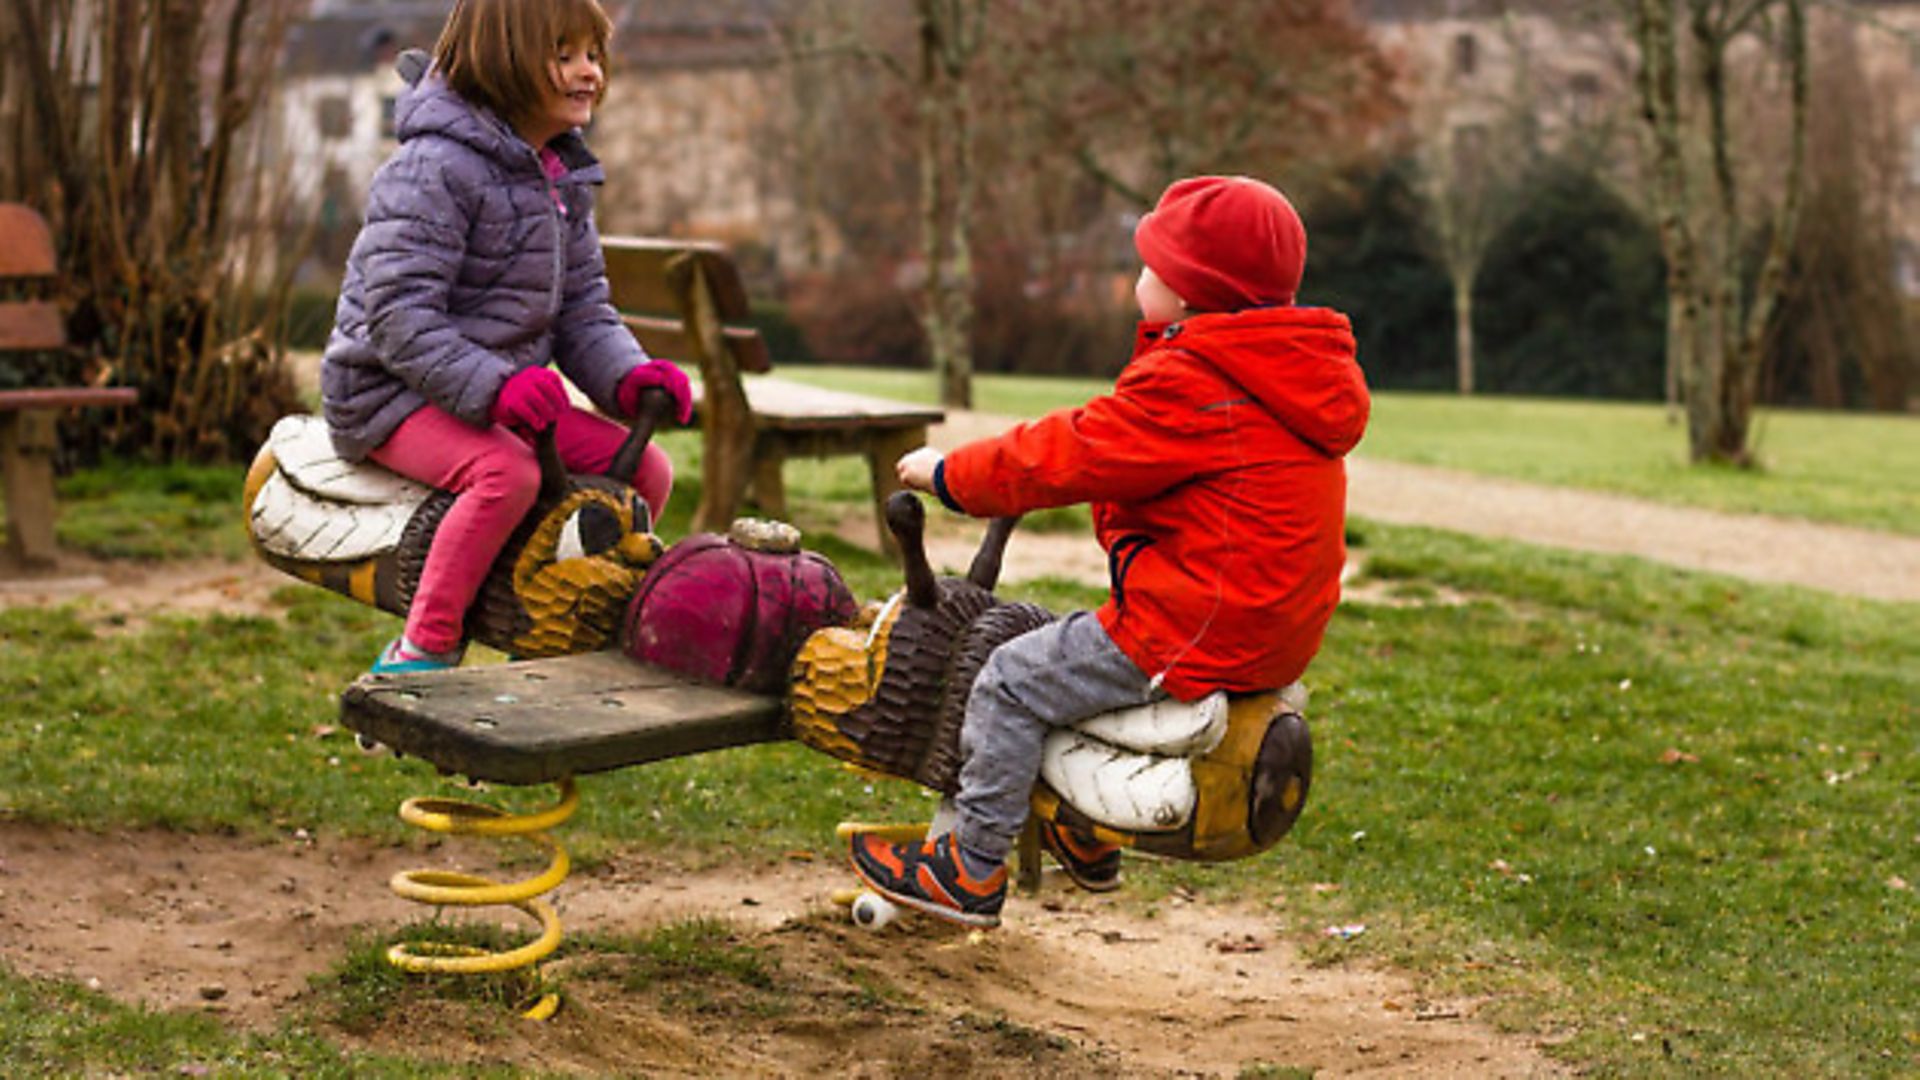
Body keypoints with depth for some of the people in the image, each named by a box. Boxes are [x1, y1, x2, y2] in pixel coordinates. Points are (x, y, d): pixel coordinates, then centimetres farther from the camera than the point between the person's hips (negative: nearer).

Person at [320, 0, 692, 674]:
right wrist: (492, 386, -35)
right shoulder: (437, 167, -18)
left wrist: (628, 376, -8)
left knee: (646, 469, -2)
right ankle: (421, 651, -22)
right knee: (509, 471, -35)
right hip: (394, 393, -8)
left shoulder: (562, 179, 11)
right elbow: (400, 316, -24)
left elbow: (581, 308, 12)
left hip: (508, 392, 9)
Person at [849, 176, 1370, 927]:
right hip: (1275, 632, 11)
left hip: (1198, 637, -11)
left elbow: (1071, 458, -15)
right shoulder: (1298, 371, 13)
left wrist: (949, 474, -2)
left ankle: (972, 869, 4)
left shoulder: (1191, 386, -19)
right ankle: (1088, 840, 39)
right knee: (1084, 647, 32)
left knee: (1012, 682, -3)